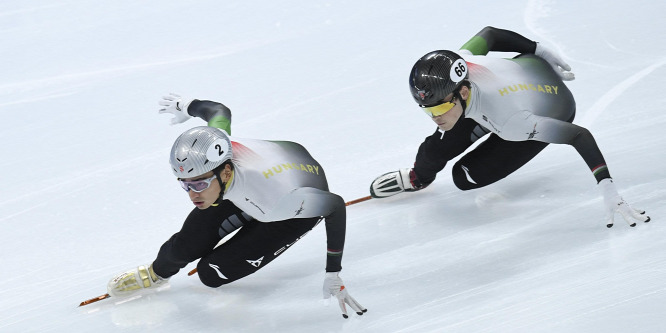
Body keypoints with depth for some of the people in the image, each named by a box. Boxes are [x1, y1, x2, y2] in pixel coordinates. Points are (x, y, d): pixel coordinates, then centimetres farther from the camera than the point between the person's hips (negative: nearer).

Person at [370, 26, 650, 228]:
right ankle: (417, 177, 26)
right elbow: (490, 34, -11)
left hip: (555, 112, -4)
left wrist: (607, 189, -49)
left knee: (465, 177, -13)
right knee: (436, 151, -8)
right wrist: (540, 51, 5)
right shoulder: (459, 63, -32)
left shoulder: (511, 120, -47)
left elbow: (580, 136, -45)